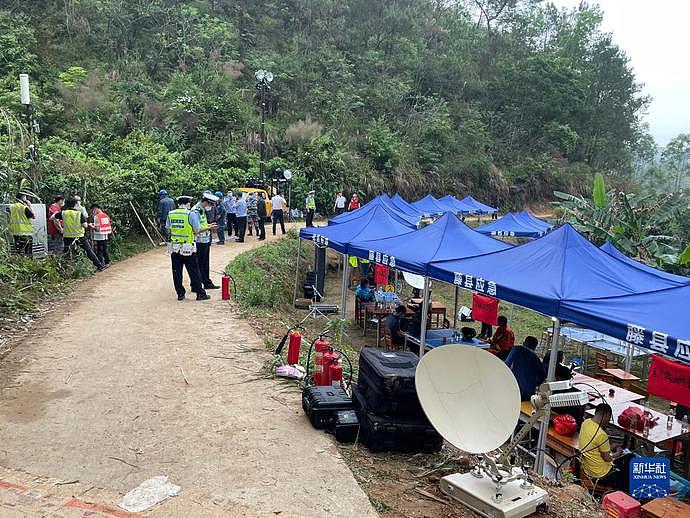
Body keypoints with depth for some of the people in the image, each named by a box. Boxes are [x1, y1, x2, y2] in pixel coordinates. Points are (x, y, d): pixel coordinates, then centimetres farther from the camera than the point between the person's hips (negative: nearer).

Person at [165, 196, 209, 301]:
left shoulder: (171, 214, 5)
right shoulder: (191, 214, -9)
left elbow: (168, 229, 10)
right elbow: (197, 231, -9)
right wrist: (208, 228, 6)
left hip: (174, 247, 4)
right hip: (188, 248, -4)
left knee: (177, 272, 11)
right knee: (194, 272, 3)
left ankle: (180, 294, 15)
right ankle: (200, 294, 8)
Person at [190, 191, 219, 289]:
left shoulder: (202, 210, 11)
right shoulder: (195, 212, -19)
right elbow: (197, 230, -23)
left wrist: (209, 225, 7)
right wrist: (209, 228, -25)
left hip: (206, 241, 10)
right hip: (199, 242, -10)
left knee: (206, 264, 18)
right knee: (199, 265, 0)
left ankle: (207, 283, 29)